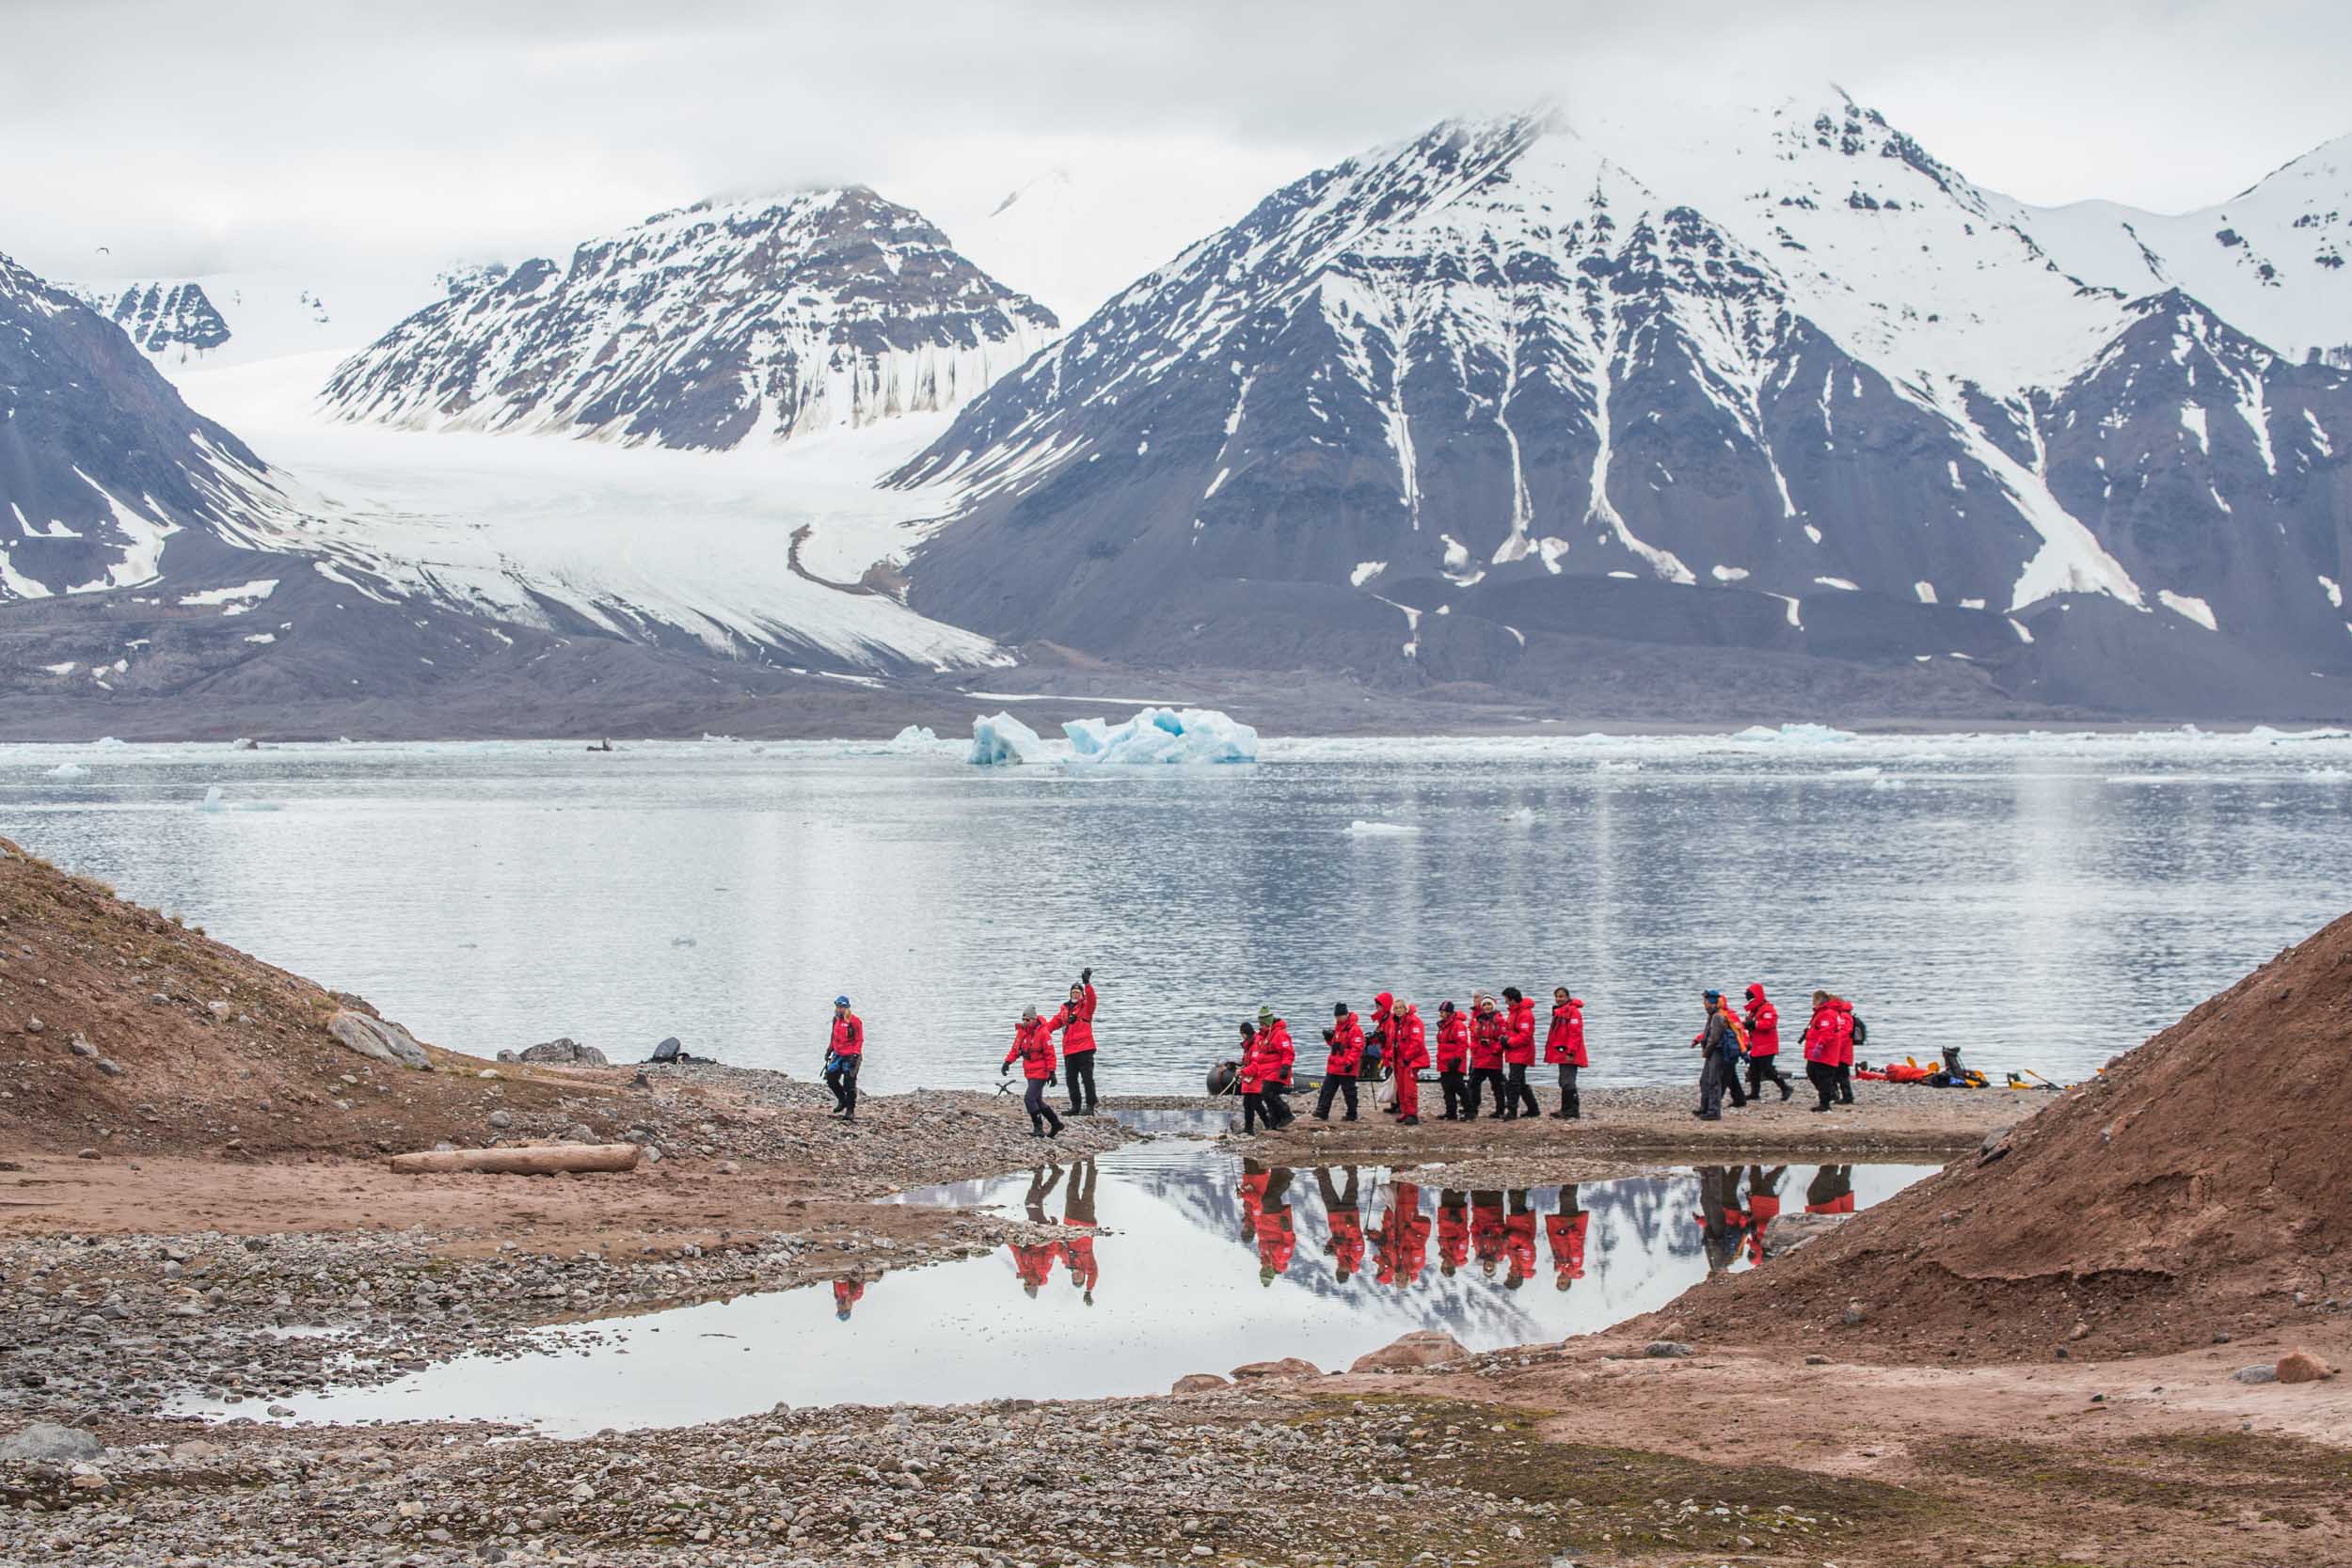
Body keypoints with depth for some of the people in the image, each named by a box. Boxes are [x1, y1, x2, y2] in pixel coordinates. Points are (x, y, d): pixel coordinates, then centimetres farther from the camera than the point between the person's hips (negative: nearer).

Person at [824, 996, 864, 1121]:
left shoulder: (855, 1021, -13)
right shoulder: (836, 1019, 9)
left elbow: (859, 1040, -12)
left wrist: (855, 1055, -19)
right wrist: (829, 1050, 18)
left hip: (850, 1057, -7)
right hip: (838, 1055, 7)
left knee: (849, 1084, -7)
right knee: (830, 1077, 0)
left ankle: (850, 1110, 1)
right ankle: (842, 1100, 21)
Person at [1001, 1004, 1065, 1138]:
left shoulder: (1043, 1033, -15)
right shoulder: (1022, 1031, 5)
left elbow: (1050, 1054, -13)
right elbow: (1015, 1049, 11)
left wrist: (1051, 1072, -15)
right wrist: (1007, 1062, -3)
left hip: (1040, 1073, -8)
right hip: (1029, 1072, 8)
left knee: (1030, 1099, -16)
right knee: (1038, 1101, 14)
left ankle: (1038, 1128, -9)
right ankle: (1056, 1124, 27)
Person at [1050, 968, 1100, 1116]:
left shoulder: (1086, 1006, 2)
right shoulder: (1065, 1008, 17)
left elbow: (1091, 998, -19)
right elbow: (1055, 1023, 18)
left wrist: (1087, 984, -32)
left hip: (1084, 1049, -6)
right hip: (1069, 1050, 6)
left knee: (1087, 1077, -8)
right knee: (1071, 1079, 9)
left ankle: (1089, 1106, -7)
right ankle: (1076, 1106, 17)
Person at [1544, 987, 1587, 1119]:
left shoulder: (1573, 1011, -12)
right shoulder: (1559, 1012, 20)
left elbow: (1575, 1033, -19)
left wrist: (1570, 1052, -23)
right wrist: (1550, 1051, 25)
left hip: (1568, 1055, -11)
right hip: (1561, 1054, 11)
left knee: (1568, 1083, -14)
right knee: (1564, 1083, 15)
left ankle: (1572, 1112, -14)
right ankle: (1566, 1110, 23)